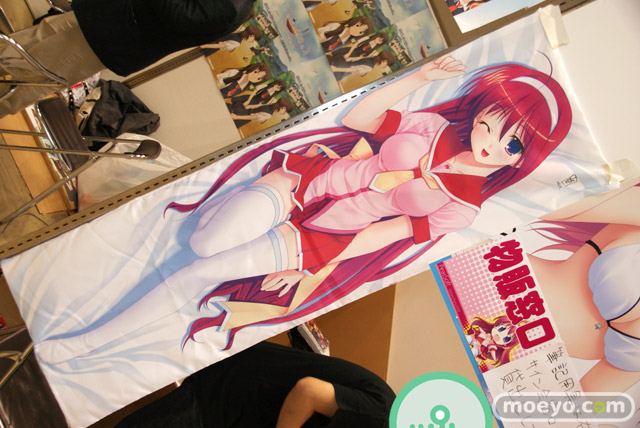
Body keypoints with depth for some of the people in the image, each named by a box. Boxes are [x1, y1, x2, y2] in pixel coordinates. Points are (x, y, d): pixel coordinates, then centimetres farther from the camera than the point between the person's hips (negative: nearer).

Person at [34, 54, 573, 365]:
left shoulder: (460, 207, -5)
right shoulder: (431, 125, 2)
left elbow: (380, 235, -8)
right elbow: (356, 118, 6)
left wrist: (314, 266, -9)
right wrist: (420, 75, 0)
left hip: (321, 240, -2)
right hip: (304, 179, 3)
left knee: (201, 273, -11)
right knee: (206, 243, -25)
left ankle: (89, 340, 0)